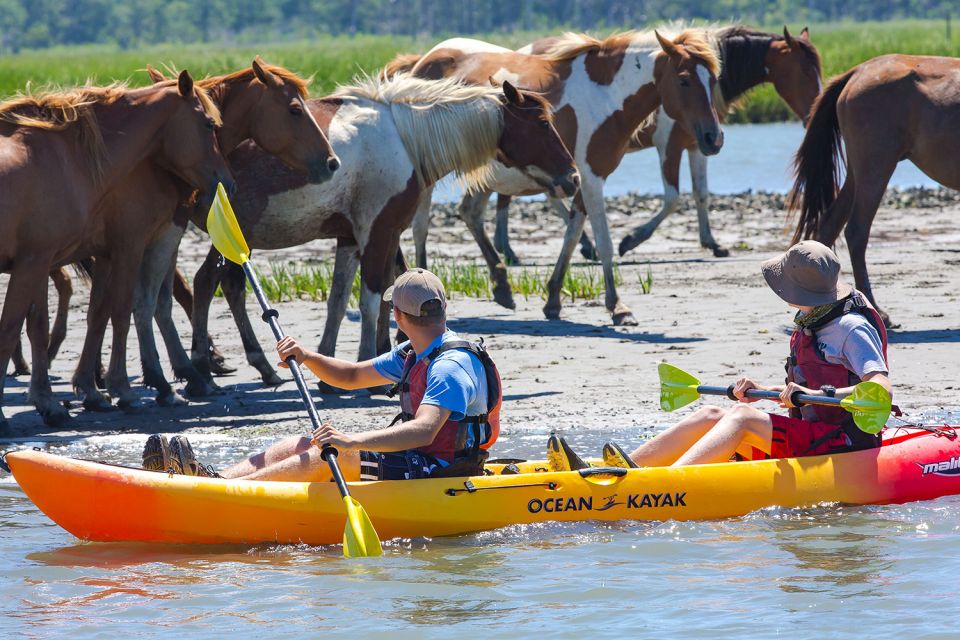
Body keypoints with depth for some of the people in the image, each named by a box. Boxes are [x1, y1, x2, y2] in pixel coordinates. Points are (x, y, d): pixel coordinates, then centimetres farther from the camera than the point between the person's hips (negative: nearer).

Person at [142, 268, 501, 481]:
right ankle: (214, 480, -20)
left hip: (436, 474, -10)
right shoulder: (414, 355, 16)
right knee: (298, 446, -3)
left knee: (325, 456, -26)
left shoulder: (452, 366, -19)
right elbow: (351, 377, 24)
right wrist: (307, 358, 3)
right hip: (411, 462, 10)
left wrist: (354, 441, -45)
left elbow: (425, 430, -34)